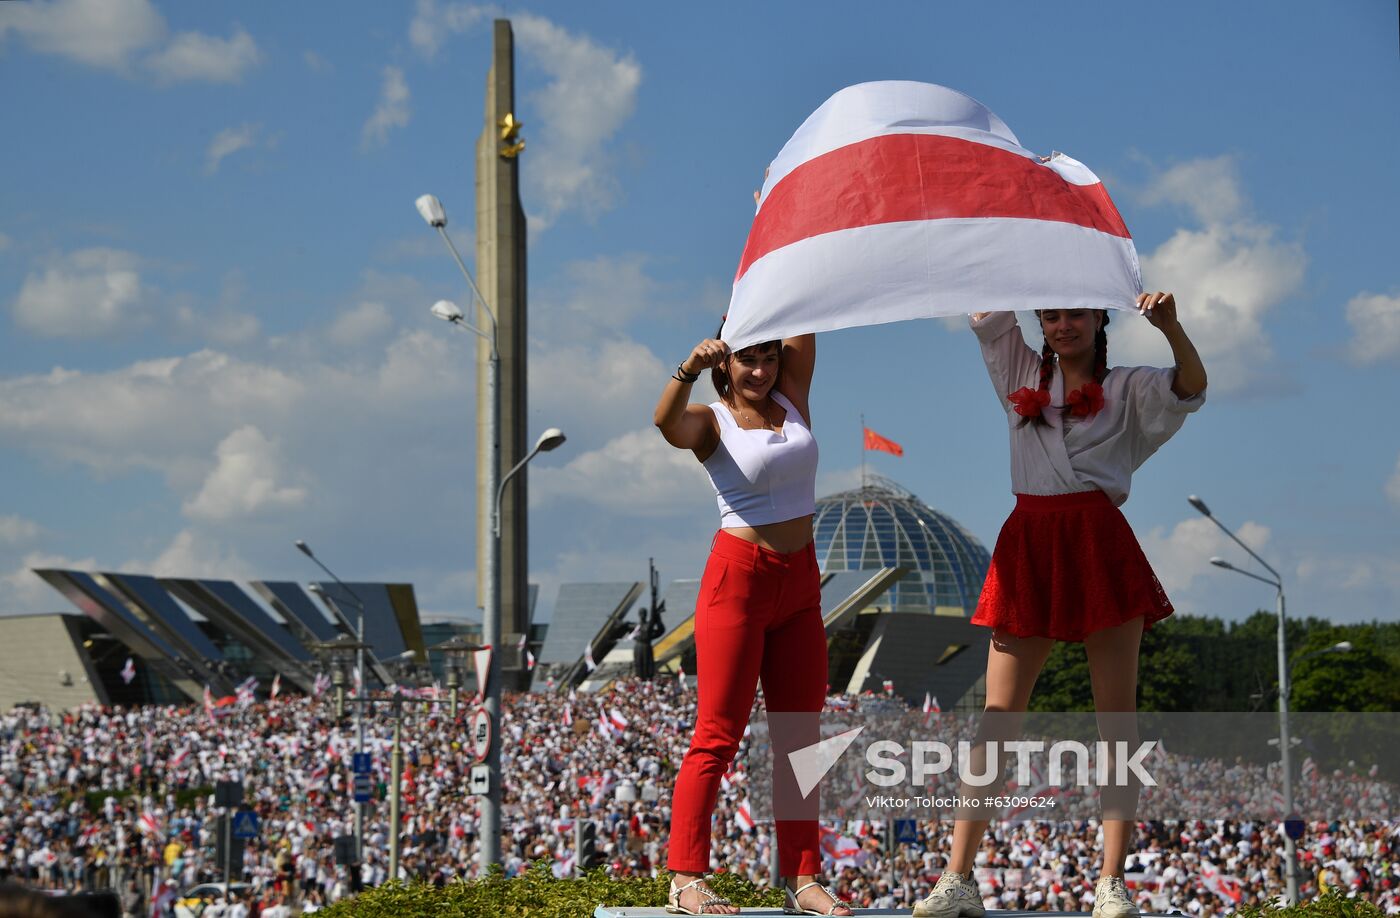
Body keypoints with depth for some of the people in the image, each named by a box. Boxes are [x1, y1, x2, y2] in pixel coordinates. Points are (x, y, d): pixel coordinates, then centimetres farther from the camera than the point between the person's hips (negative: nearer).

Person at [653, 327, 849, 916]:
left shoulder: (792, 397, 10)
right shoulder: (712, 421, -5)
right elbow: (667, 423, -27)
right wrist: (688, 369, -45)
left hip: (800, 584, 6)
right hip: (738, 579, -6)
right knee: (718, 735, -7)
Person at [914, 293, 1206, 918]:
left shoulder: (1127, 388, 10)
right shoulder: (1022, 374, 19)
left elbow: (1191, 388, -8)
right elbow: (986, 312, 14)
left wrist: (1171, 328, -26)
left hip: (1100, 544, -2)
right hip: (1028, 545, 2)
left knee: (1116, 714, -5)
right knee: (998, 714, -3)